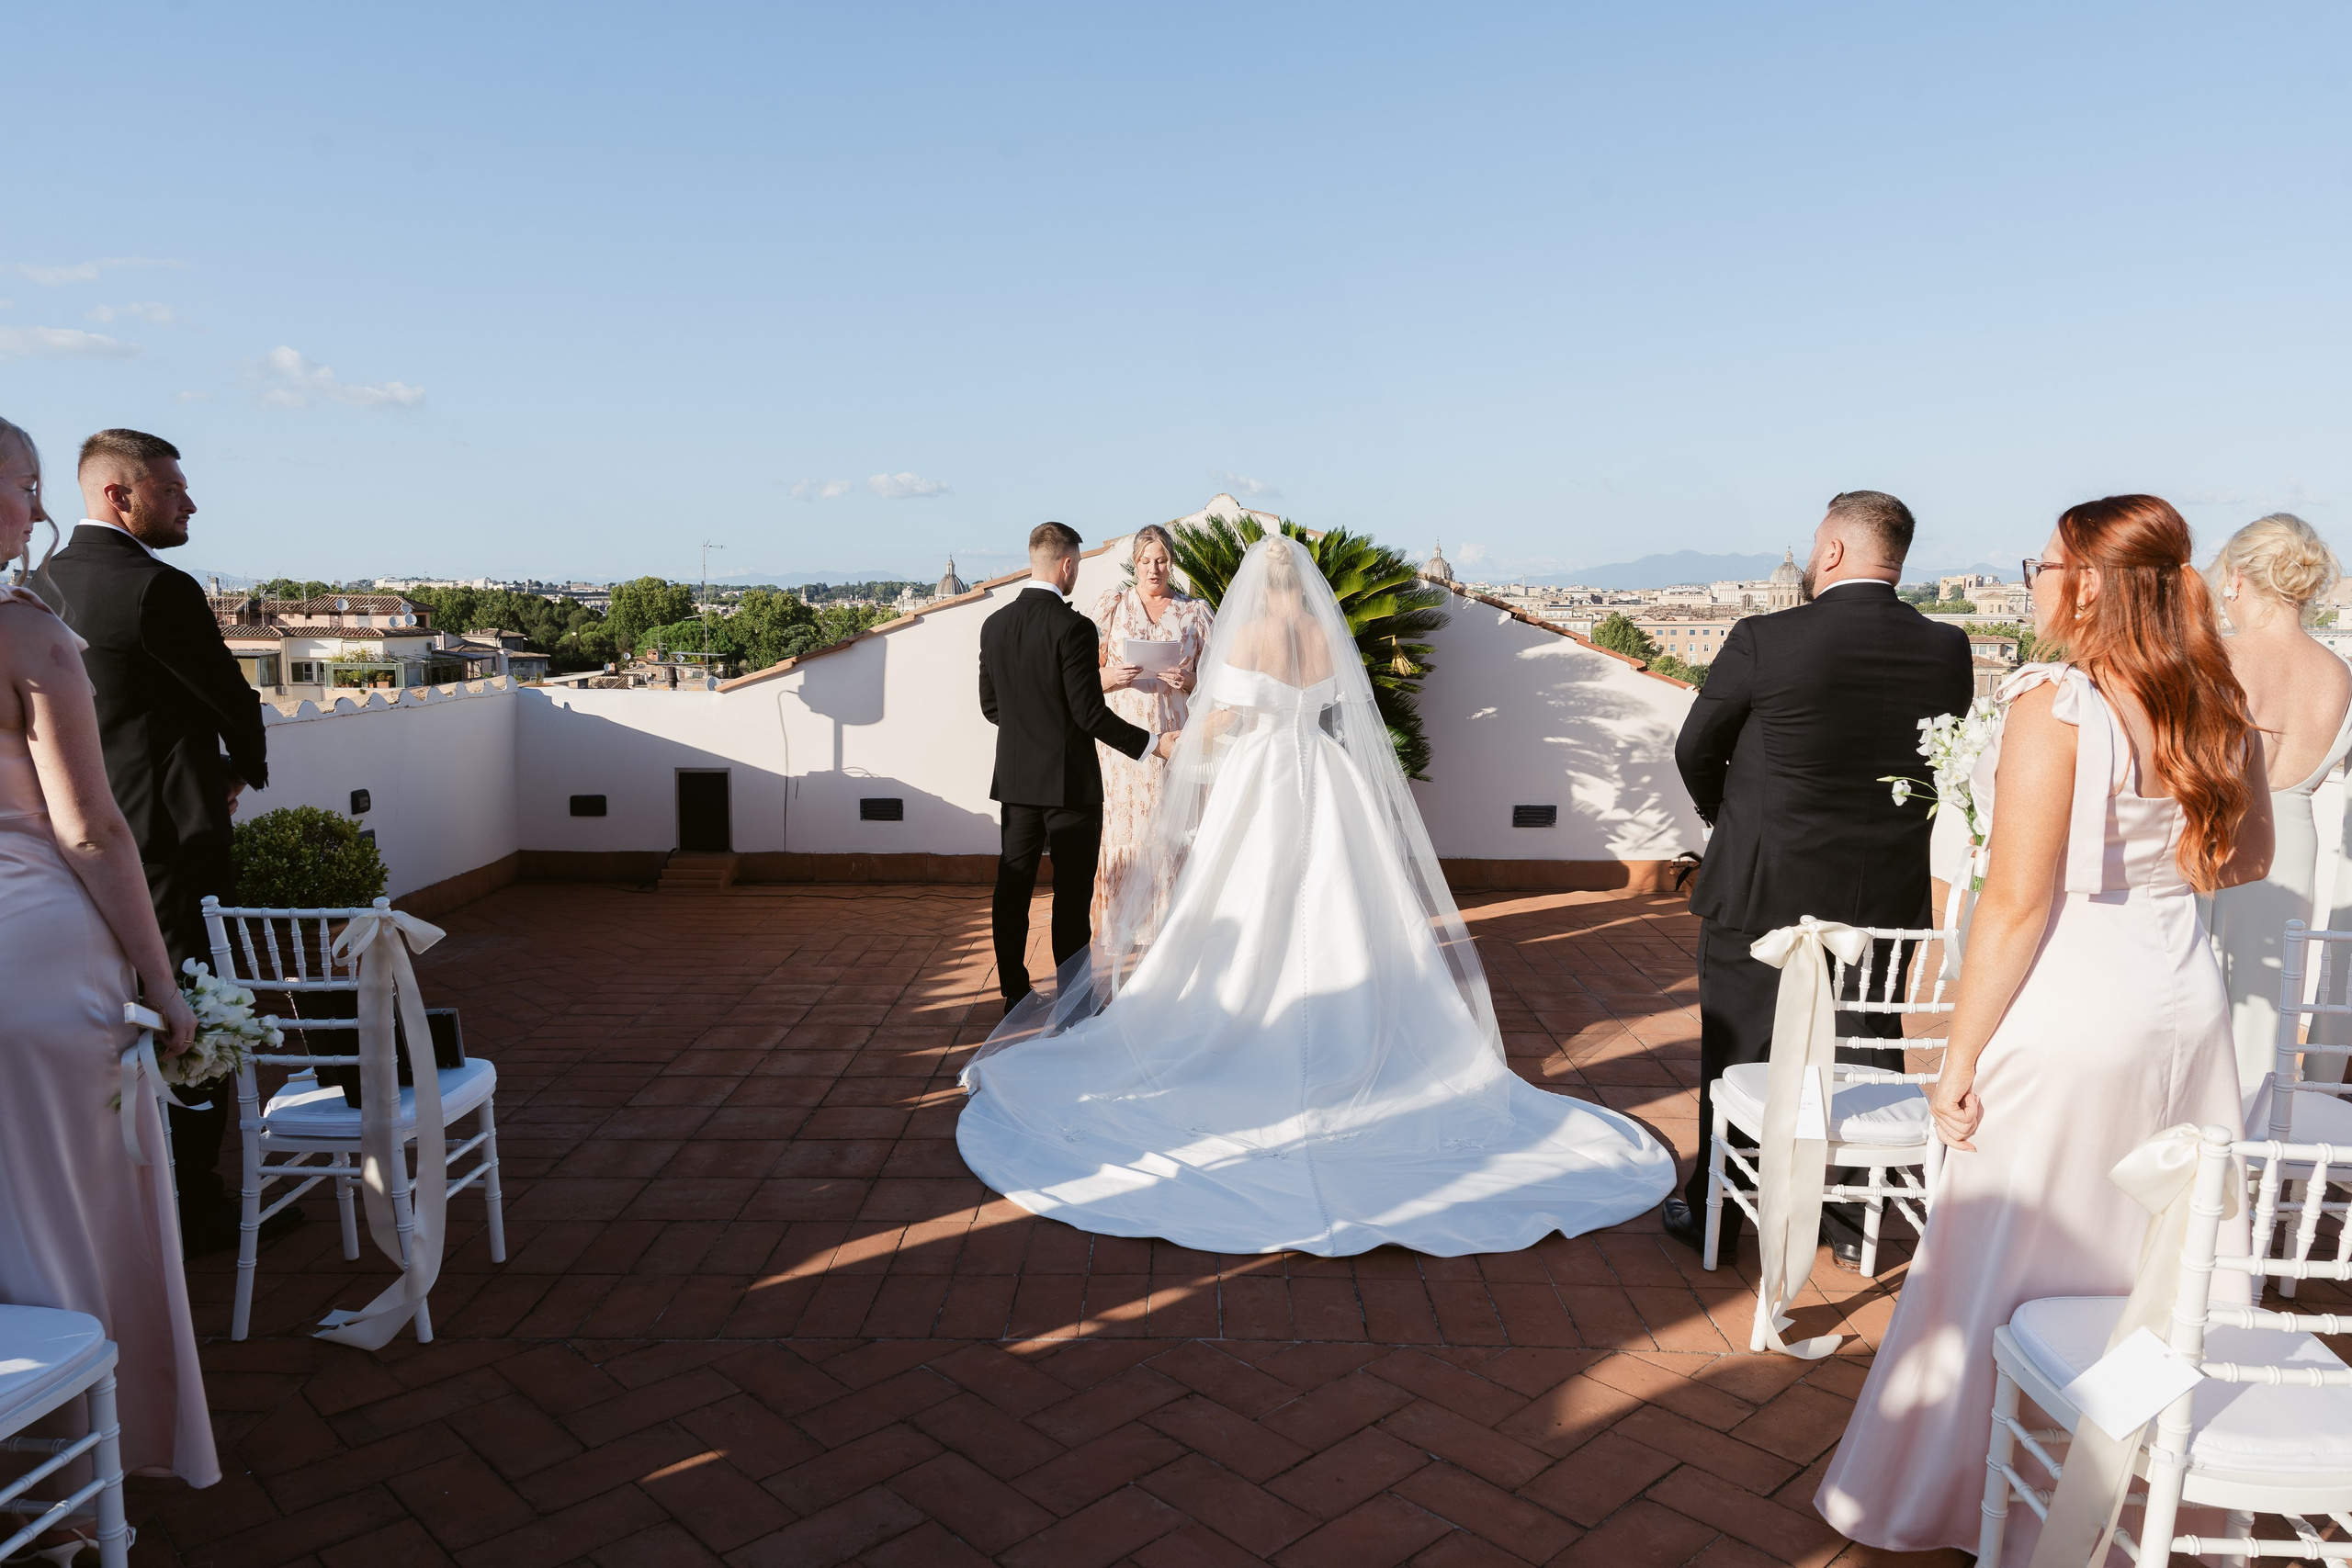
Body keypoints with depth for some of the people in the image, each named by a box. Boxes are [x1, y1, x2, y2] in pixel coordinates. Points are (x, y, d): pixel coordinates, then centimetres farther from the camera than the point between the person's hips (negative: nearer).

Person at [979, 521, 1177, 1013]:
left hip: (1015, 778, 6)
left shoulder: (994, 625, 3)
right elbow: (1090, 713, -18)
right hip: (1069, 781, -6)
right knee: (1071, 894, 2)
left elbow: (990, 705, 10)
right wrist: (1150, 743, -10)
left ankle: (1014, 992, 23)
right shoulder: (1073, 627, -17)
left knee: (1013, 888, 13)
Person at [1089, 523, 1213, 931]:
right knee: (1121, 824, -3)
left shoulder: (1196, 612, 9)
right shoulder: (1112, 604, 8)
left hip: (1173, 737, 0)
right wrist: (1113, 676, -14)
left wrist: (1188, 681, -11)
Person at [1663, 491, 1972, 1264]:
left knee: (1739, 1058, 12)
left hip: (1762, 890, -4)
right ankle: (1851, 1213, 33)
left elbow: (1696, 750, -5)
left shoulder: (1764, 639, -17)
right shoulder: (1947, 649, -4)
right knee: (1868, 1058, 18)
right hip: (1888, 899, 4)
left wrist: (1725, 816, 16)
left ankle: (1714, 1215, 26)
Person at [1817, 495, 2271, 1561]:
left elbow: (2016, 904, -19)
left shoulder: (2053, 706, -19)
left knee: (2003, 1266, 8)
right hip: (2185, 1002, 7)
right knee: (2160, 1270, 19)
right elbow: (2246, 862, 16)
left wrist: (1960, 1057, -13)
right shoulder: (2219, 711, 1)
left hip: (2070, 1015, -6)